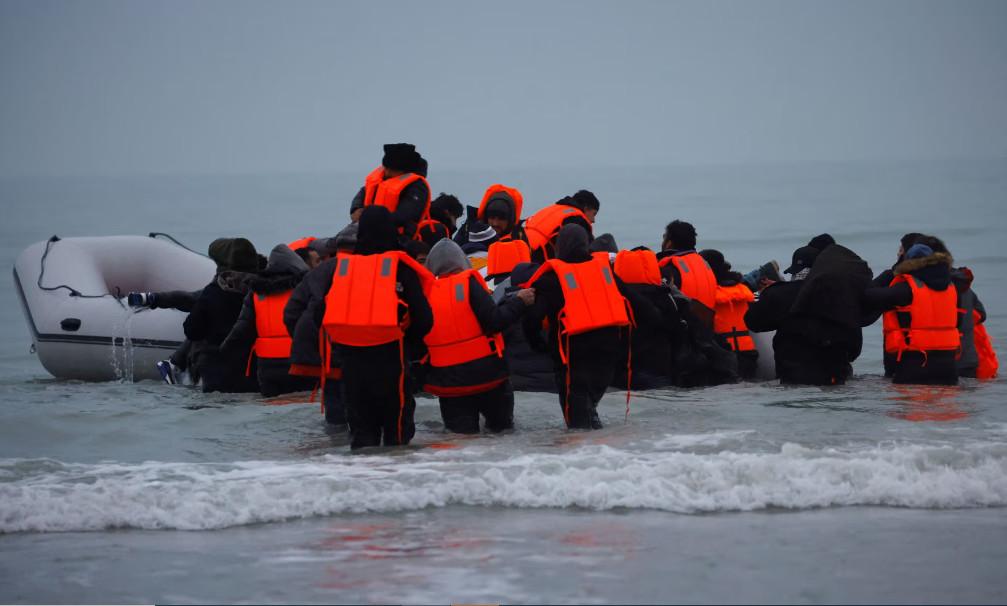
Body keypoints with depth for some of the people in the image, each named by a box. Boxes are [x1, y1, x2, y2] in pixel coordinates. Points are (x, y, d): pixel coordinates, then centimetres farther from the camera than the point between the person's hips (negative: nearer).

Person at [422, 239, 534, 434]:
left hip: (447, 381, 2)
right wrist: (519, 301, -1)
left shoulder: (425, 292, -1)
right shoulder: (468, 282, -10)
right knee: (501, 423, 18)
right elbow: (495, 321, -14)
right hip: (485, 373, -2)